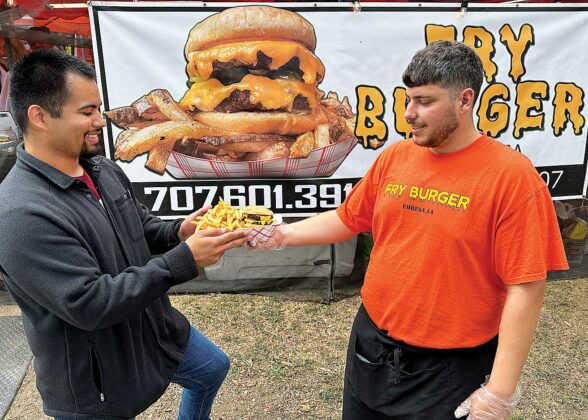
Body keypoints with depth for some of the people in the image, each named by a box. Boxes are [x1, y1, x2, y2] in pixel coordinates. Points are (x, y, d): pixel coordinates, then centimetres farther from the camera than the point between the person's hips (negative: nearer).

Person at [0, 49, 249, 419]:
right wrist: (184, 261, -31)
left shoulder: (104, 169, -4)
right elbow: (89, 304, -31)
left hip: (155, 327, 8)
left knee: (214, 368, 26)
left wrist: (178, 231, -12)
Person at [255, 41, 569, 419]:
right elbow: (347, 219, 9)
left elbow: (526, 288, -17)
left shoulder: (512, 176, -17)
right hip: (371, 341, 5)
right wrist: (282, 235, -2)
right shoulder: (395, 156, -1)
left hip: (449, 367, -5)